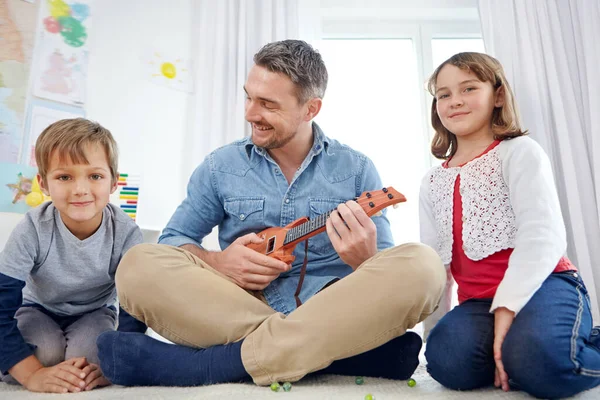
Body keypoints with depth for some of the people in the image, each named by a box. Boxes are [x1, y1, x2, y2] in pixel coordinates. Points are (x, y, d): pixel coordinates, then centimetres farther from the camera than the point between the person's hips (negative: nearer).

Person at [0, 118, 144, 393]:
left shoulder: (126, 233, -26)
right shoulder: (33, 230, -28)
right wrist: (32, 375, -34)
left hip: (94, 312, 0)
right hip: (38, 309, 0)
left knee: (85, 354, -28)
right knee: (47, 353, -27)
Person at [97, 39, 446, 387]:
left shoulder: (357, 169, 5)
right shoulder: (221, 166, 8)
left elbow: (389, 277, 4)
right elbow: (172, 241, 10)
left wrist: (365, 259, -21)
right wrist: (216, 262, -13)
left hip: (335, 312, 0)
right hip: (241, 305, 1)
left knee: (423, 265, -27)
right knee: (139, 266, -21)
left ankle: (216, 361, -25)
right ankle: (349, 350, -25)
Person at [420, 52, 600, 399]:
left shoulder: (519, 151, -1)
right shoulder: (433, 182, 15)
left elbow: (543, 236, -15)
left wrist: (507, 306, -25)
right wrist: (435, 327, 9)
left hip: (541, 285, -4)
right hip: (478, 302, 4)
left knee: (537, 359, -35)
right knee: (447, 358, -27)